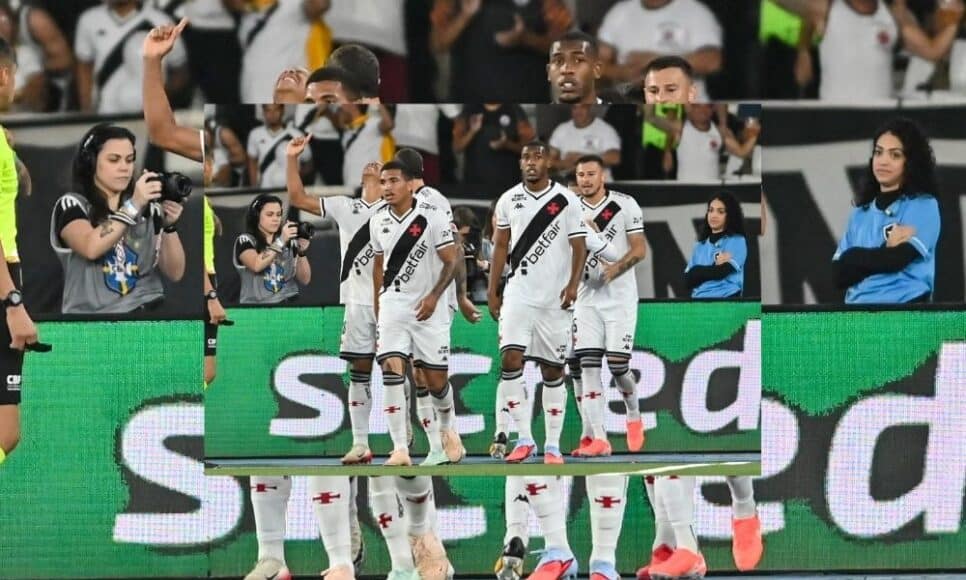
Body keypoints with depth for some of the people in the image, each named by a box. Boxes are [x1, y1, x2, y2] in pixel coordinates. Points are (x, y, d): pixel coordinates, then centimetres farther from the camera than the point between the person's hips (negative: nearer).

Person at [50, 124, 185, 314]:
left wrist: (170, 225, -7)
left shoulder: (149, 208, 11)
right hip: (91, 314, -2)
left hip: (147, 312, 2)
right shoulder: (71, 205, 3)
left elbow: (175, 273, 7)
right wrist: (133, 206, -20)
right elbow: (91, 248, -17)